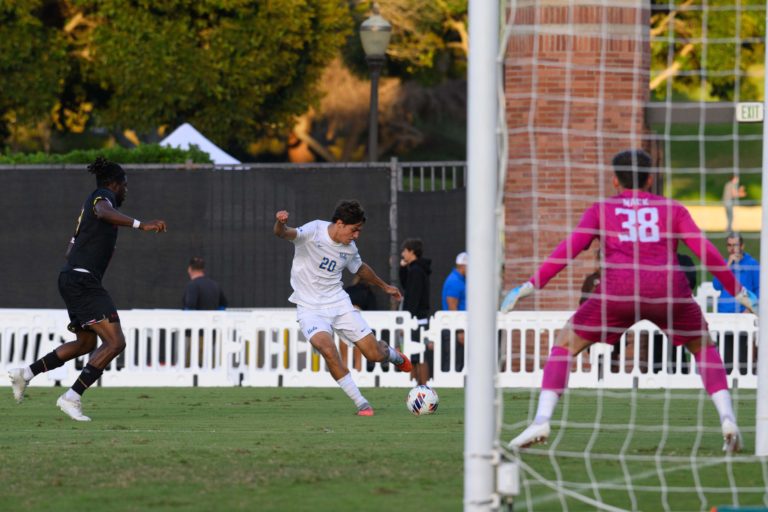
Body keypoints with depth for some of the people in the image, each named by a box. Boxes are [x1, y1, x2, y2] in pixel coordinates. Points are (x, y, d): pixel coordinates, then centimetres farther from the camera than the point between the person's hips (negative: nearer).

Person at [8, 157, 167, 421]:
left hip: (72, 279, 11)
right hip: (83, 281, -11)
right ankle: (72, 397, -18)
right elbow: (104, 213, -33)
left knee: (85, 343, 24)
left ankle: (25, 373, 24)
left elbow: (71, 250, 29)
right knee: (115, 342, -15)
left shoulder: (91, 202, 23)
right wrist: (141, 225, -42)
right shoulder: (103, 196, -5)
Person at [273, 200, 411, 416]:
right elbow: (283, 234, -34)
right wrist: (280, 224, -58)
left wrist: (384, 286, 36)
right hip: (310, 307, -4)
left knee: (374, 354, 0)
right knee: (328, 350, -30)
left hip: (339, 303, 4)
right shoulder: (314, 231, -16)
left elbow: (360, 268, 24)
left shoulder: (349, 249, 1)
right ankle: (361, 403, -17)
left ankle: (391, 354, 41)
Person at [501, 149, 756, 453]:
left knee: (566, 344, 15)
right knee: (703, 346, 25)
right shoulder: (672, 209, 20)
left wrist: (529, 287, 7)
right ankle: (727, 419, 6)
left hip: (618, 291, -1)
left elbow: (569, 249, 7)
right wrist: (738, 292, 18)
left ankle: (541, 421, -2)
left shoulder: (601, 210, 19)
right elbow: (705, 251, 12)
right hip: (669, 290, 1)